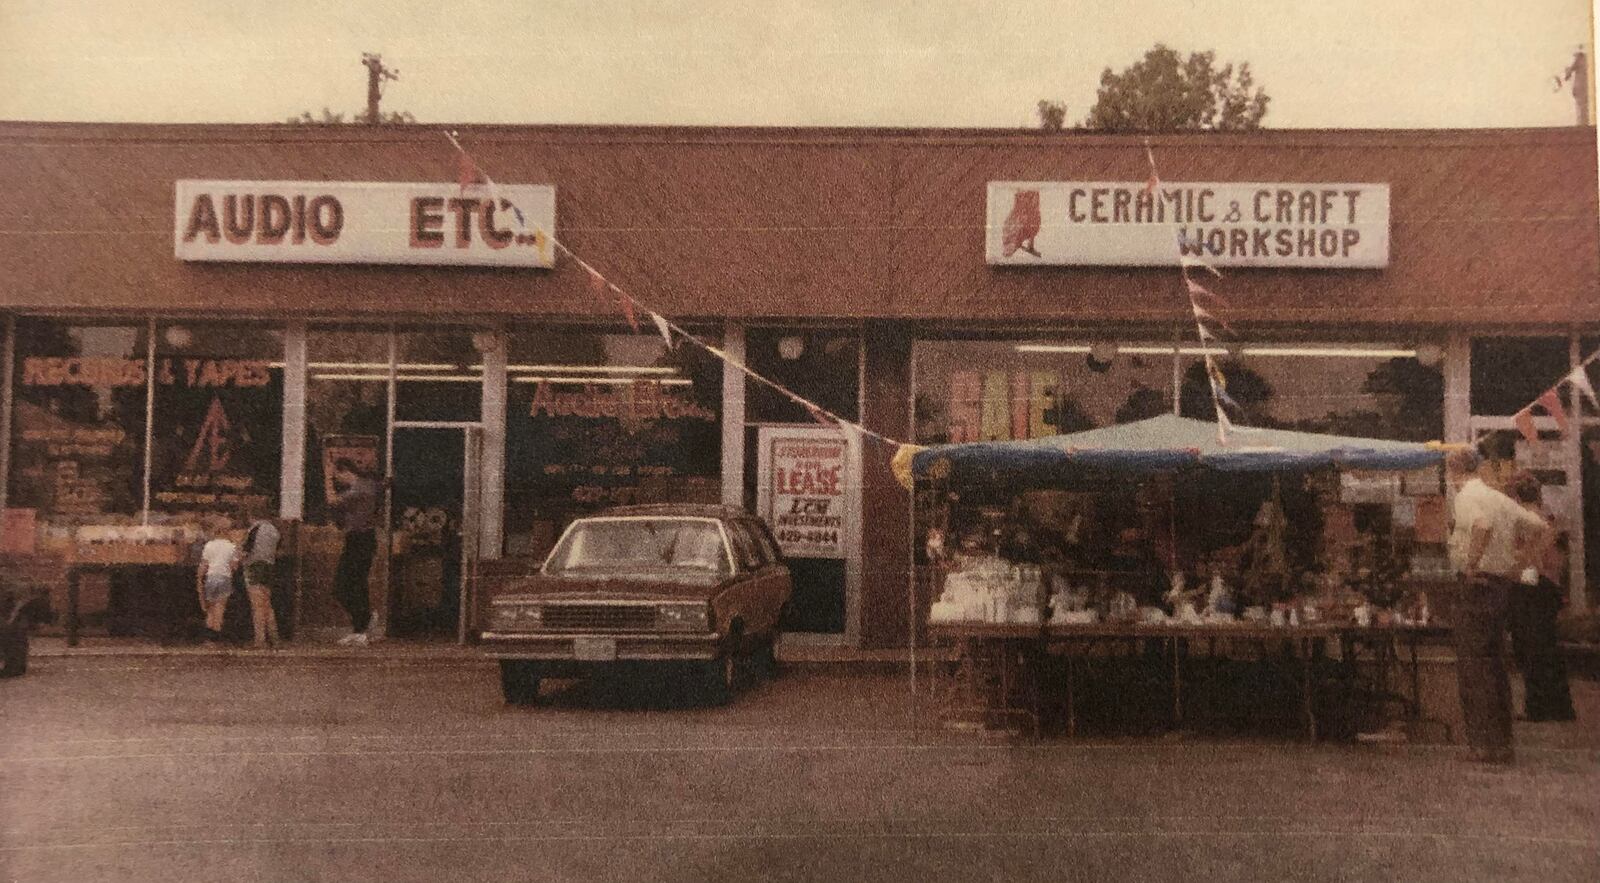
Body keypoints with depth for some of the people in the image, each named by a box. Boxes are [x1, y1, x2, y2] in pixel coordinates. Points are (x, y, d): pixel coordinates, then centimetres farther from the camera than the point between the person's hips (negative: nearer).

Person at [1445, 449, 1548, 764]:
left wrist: (1471, 564, -23)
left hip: (1477, 585, -9)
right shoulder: (1499, 498, 14)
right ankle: (1502, 740, 21)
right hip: (1503, 586, 9)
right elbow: (1538, 526, 19)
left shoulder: (1467, 497, -12)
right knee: (1494, 665, 15)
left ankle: (1488, 744, -6)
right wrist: (1518, 558, 19)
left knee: (1474, 667, -5)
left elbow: (1482, 525, -32)